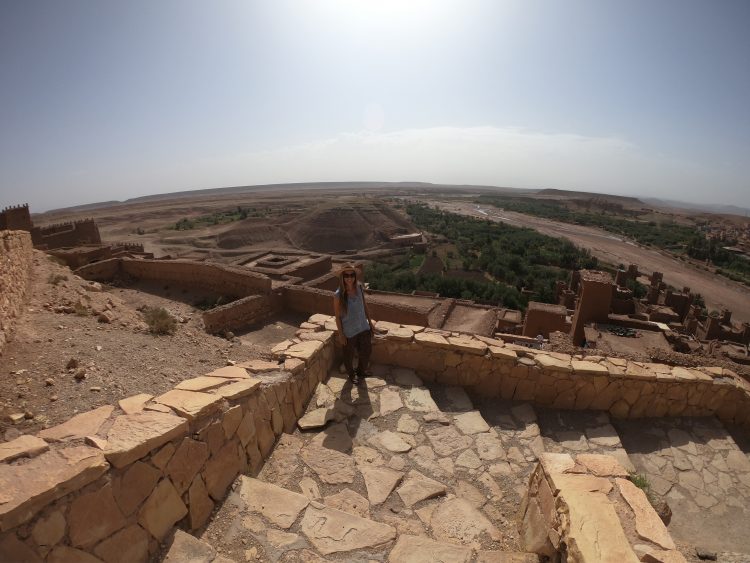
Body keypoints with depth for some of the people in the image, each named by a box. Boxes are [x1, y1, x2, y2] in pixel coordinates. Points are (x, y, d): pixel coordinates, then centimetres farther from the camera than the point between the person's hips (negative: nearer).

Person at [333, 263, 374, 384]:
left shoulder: (359, 287, -10)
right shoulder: (339, 295, -23)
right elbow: (337, 316, -14)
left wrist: (370, 321, 10)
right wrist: (341, 334, -9)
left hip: (363, 327, 4)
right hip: (349, 332, -4)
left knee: (367, 351, 19)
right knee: (349, 355, 18)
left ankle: (361, 370, 50)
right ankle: (352, 374, 48)